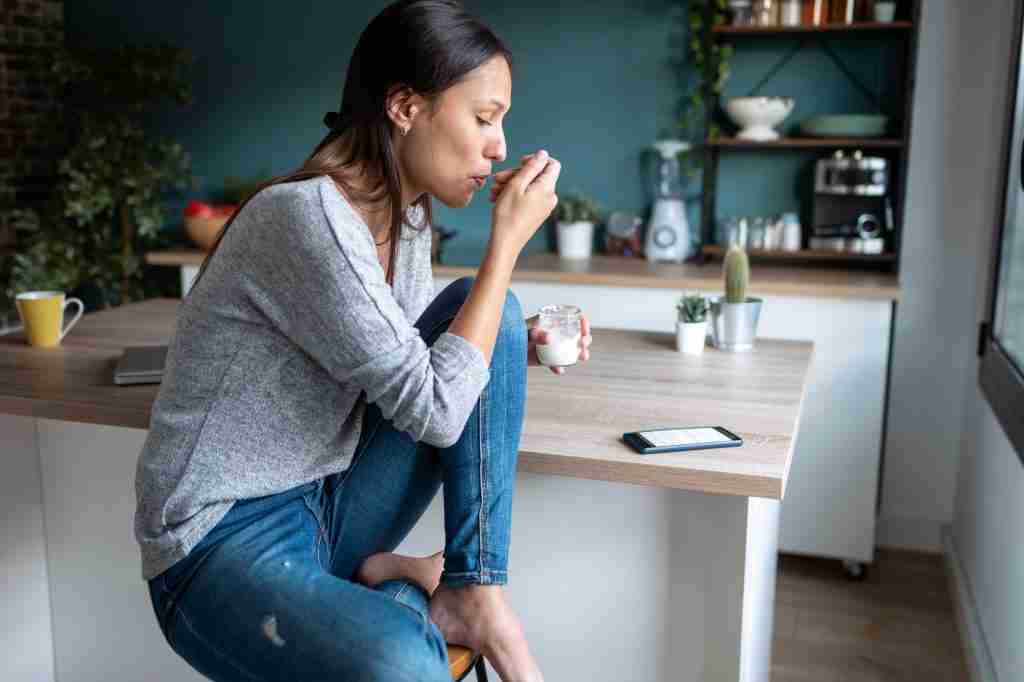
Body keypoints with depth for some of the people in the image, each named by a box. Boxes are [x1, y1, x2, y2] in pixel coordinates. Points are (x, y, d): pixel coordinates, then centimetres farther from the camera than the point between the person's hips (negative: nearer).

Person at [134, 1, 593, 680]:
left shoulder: (408, 219, 3)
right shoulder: (305, 215, -23)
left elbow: (416, 360, 16)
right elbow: (435, 411, -22)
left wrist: (518, 344, -2)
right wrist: (508, 238, -17)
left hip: (329, 509, 9)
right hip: (226, 543, -9)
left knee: (485, 306, -6)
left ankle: (475, 593, -7)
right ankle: (405, 595, -4)